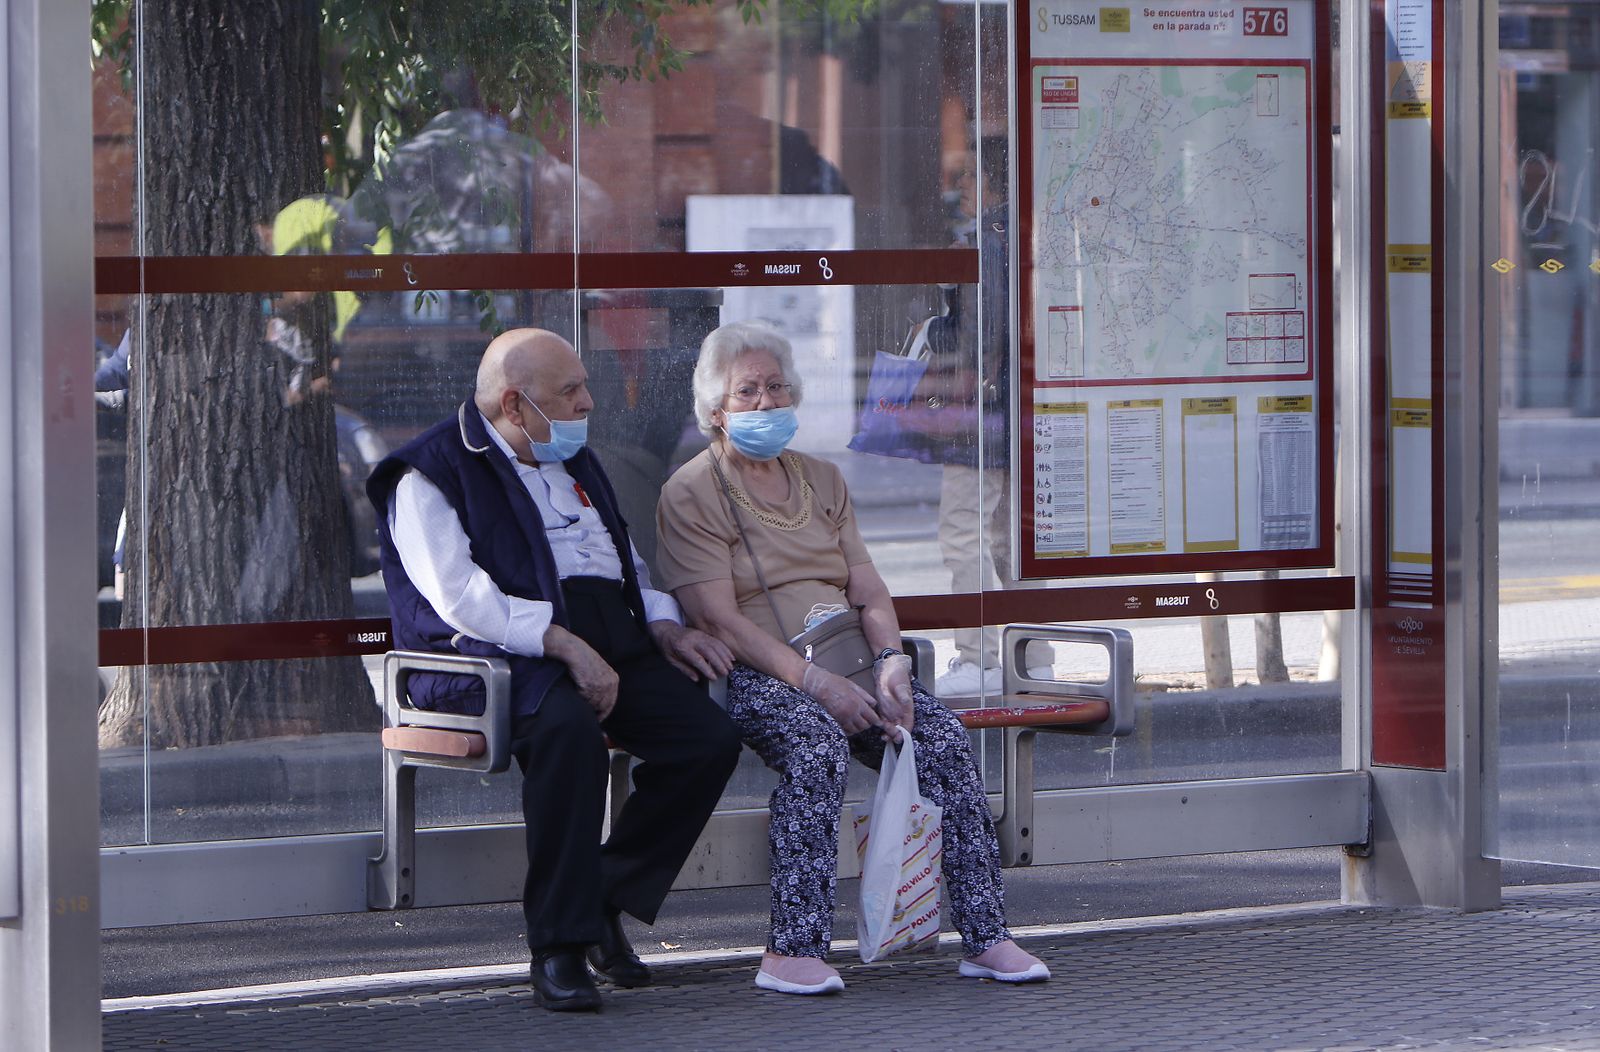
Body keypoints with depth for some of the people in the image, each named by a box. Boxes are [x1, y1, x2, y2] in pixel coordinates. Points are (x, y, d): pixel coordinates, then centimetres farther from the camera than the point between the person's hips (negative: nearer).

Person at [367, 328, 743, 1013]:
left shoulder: (575, 463, 26)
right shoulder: (431, 473, 0)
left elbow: (629, 564, 30)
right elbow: (461, 597, -13)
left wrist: (665, 628, 8)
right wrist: (564, 645, -23)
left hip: (611, 641, 7)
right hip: (503, 652, -7)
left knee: (711, 735, -18)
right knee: (567, 725, -39)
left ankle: (606, 902, -4)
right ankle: (557, 945, -32)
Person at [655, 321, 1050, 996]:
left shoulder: (822, 481, 21)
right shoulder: (691, 494, 1)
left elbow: (868, 591, 14)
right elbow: (719, 618, -10)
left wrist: (891, 659, -8)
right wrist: (815, 683, -20)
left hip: (844, 666, 6)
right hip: (753, 675, -6)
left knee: (944, 739, -20)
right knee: (818, 747, -36)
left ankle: (984, 937, -20)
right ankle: (794, 951, -37)